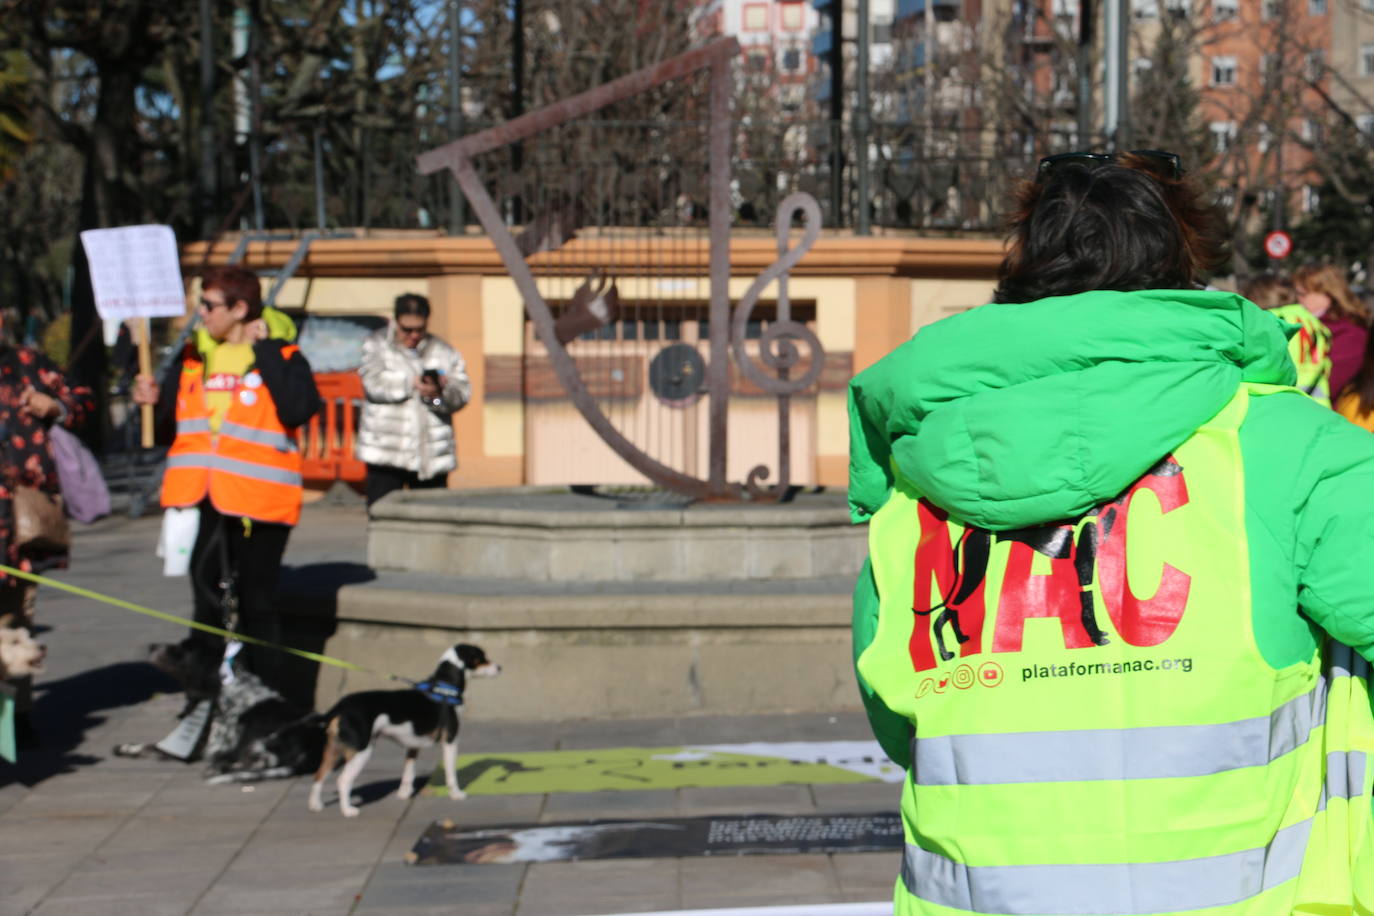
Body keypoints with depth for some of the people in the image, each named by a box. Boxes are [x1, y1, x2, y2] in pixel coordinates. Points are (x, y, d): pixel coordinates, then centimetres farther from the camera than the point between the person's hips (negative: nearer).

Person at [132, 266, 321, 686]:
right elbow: (181, 415, 22)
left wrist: (264, 353, -18)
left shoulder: (282, 356, -5)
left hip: (257, 502, -5)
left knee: (256, 604, 4)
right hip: (202, 498, 5)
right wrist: (157, 398, 1)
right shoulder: (195, 355, 12)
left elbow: (297, 410, -24)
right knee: (208, 603, 9)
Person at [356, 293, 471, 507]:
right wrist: (414, 384, -18)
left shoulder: (443, 352, 11)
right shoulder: (376, 345, 6)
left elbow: (462, 393, 0)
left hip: (431, 456, 2)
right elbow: (374, 385, -11)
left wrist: (439, 394, -22)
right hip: (385, 450, -2)